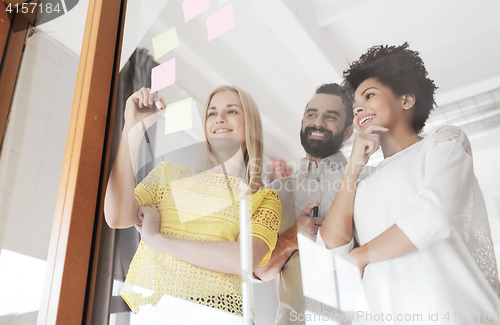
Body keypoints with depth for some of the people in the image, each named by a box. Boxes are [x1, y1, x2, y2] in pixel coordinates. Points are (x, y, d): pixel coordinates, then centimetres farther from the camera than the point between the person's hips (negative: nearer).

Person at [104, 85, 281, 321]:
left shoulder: (265, 198, 6)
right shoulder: (169, 173, 11)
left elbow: (244, 260, -11)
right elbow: (117, 217, -4)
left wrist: (156, 238, -9)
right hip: (147, 308, 1)